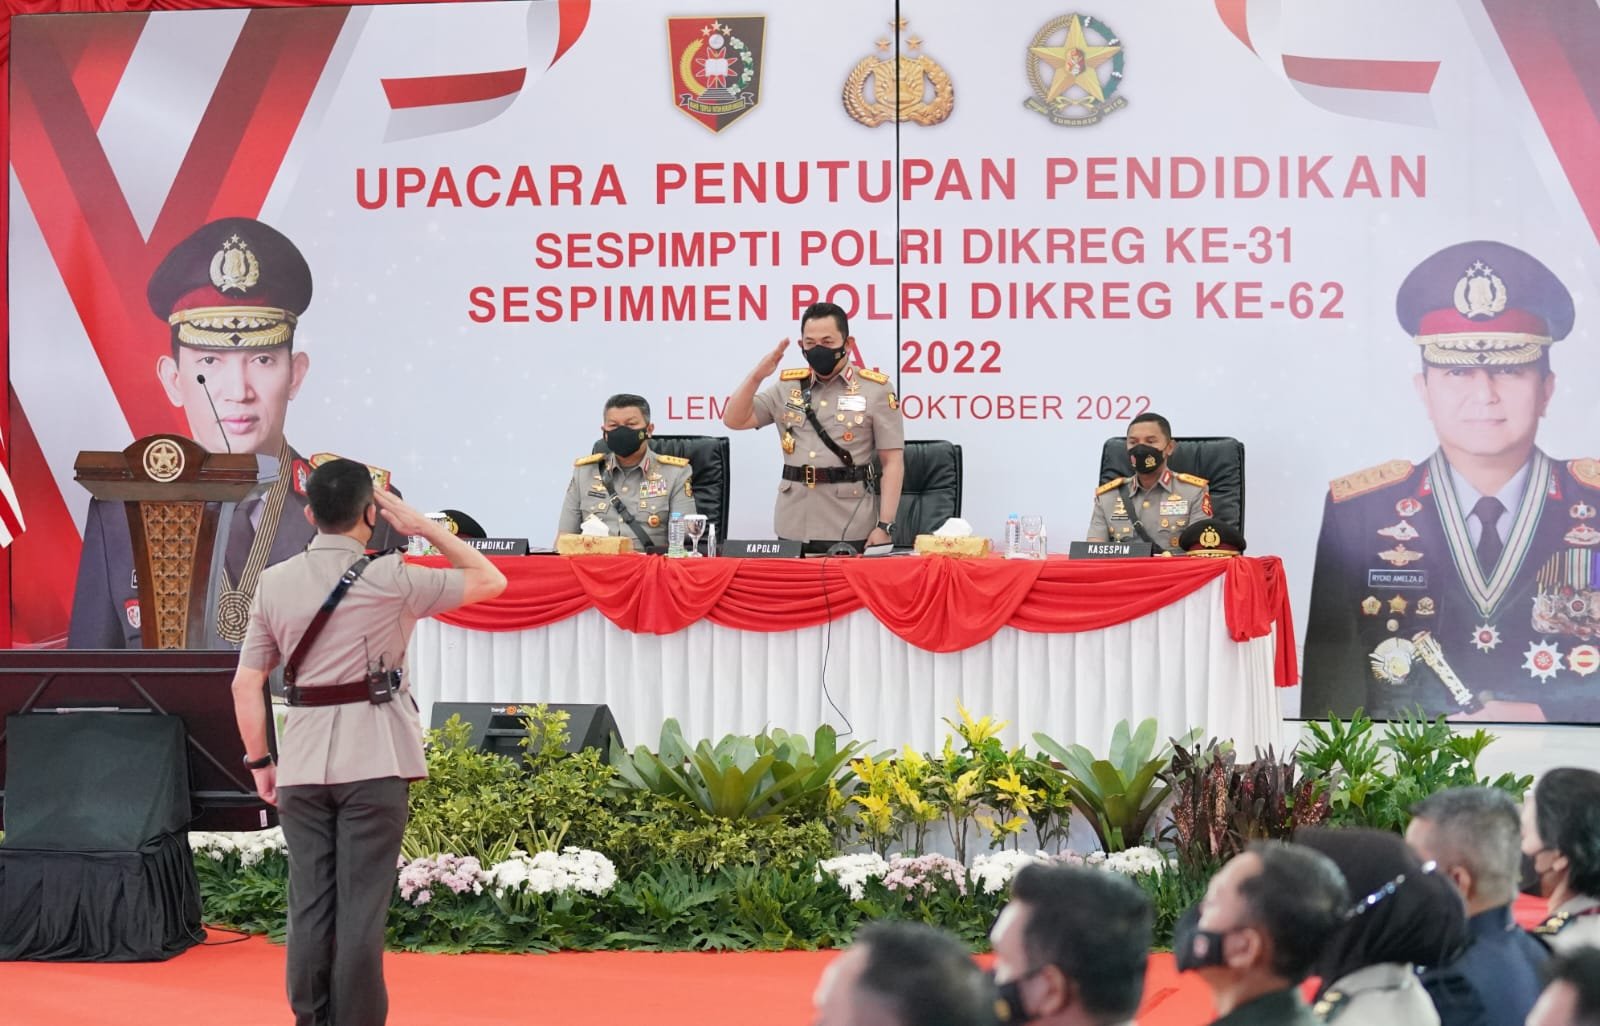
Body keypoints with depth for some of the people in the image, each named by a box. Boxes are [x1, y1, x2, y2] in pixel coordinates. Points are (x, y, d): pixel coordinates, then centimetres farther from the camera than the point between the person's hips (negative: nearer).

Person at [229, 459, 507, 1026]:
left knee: (308, 904, 9)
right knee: (362, 906, -1)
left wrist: (259, 761, 13)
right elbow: (490, 580, 5)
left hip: (302, 761, 4)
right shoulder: (390, 579, -7)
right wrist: (422, 525, 7)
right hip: (373, 760, -4)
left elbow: (246, 685, 4)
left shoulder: (273, 583, 4)